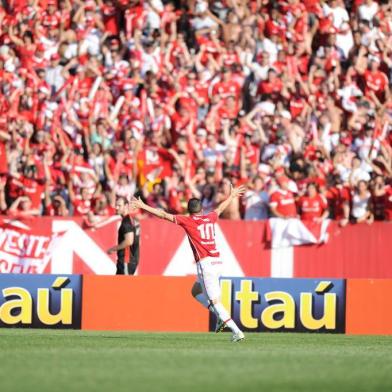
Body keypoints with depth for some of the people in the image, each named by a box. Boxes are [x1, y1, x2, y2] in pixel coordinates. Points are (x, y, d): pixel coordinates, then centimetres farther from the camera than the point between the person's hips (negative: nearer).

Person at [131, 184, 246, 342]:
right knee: (195, 291, 25)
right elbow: (220, 208, 33)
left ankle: (237, 332, -14)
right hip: (217, 262, 7)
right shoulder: (210, 218, 13)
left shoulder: (187, 221, -2)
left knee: (215, 301, -6)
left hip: (205, 264, -7)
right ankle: (221, 317, 13)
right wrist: (232, 196, 52)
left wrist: (143, 206, 2)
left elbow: (164, 215, -3)